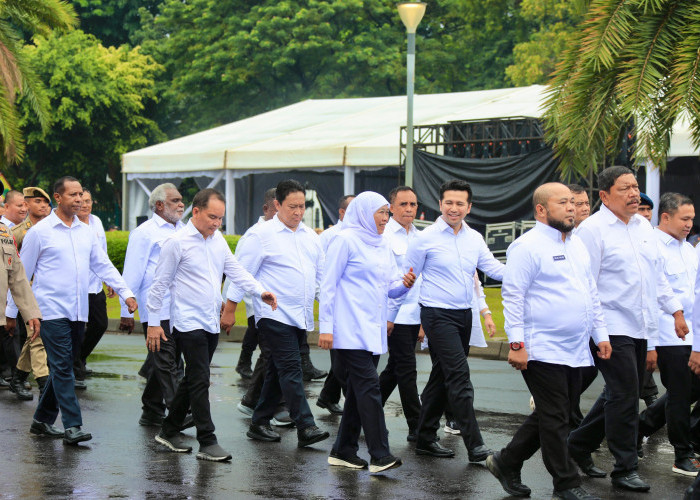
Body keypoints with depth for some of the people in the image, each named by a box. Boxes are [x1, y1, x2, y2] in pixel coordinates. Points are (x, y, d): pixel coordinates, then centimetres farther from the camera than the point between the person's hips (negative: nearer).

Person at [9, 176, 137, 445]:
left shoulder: (86, 231, 12)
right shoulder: (39, 232, -3)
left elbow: (103, 265, 14)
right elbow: (22, 274, 2)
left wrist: (125, 293, 2)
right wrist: (12, 312, 3)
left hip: (78, 311, 6)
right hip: (52, 310, -6)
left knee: (63, 367, 10)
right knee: (62, 367, -10)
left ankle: (43, 419, 22)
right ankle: (72, 426, -12)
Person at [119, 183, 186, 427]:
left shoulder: (183, 230, 17)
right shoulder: (144, 233, -3)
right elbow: (132, 274, -4)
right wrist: (126, 311, -6)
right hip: (156, 310, -7)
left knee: (164, 362, 12)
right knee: (165, 362, -9)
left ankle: (152, 412, 20)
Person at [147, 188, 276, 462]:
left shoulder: (218, 239, 11)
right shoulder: (177, 242, -9)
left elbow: (235, 270, 13)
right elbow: (160, 283, -6)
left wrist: (260, 291, -4)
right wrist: (153, 322, -6)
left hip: (211, 323, 7)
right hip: (189, 323, -7)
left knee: (193, 379, 13)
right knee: (200, 381, -9)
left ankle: (169, 431, 26)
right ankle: (207, 443, -6)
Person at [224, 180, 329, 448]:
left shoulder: (311, 236, 15)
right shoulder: (261, 235, -5)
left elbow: (320, 273, 24)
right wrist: (230, 309, -3)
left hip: (301, 316, 7)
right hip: (275, 314, -7)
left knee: (278, 371, 11)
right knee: (291, 368, -13)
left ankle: (260, 423, 20)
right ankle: (305, 427, -17)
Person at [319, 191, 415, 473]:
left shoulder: (382, 245, 17)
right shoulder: (346, 240, -5)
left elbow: (391, 288, 19)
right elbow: (328, 286, -7)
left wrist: (405, 284, -5)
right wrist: (326, 327, -12)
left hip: (373, 331, 8)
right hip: (350, 331, -8)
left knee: (358, 390, 10)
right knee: (368, 387, -14)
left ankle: (343, 451, 18)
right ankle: (380, 455, -15)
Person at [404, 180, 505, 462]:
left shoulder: (474, 239, 10)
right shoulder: (426, 238, -5)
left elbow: (493, 268, 2)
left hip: (464, 315, 6)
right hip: (437, 314, -6)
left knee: (442, 377, 13)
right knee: (459, 377, -13)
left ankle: (426, 438, 23)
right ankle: (475, 446, -15)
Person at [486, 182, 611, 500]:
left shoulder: (577, 245, 15)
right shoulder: (528, 246, -10)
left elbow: (591, 293, 22)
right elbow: (512, 296, -13)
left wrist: (601, 334, 16)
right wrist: (516, 344, -18)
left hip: (576, 351, 8)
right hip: (543, 351, -8)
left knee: (550, 417, 13)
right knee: (555, 419, -1)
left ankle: (506, 463, 26)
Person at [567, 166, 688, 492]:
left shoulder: (643, 226, 13)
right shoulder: (592, 229, -10)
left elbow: (657, 273, 21)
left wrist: (675, 310, 17)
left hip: (640, 327, 8)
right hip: (612, 327, -8)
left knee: (622, 395, 14)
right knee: (625, 396, -6)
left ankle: (580, 445, 29)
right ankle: (625, 470, 3)